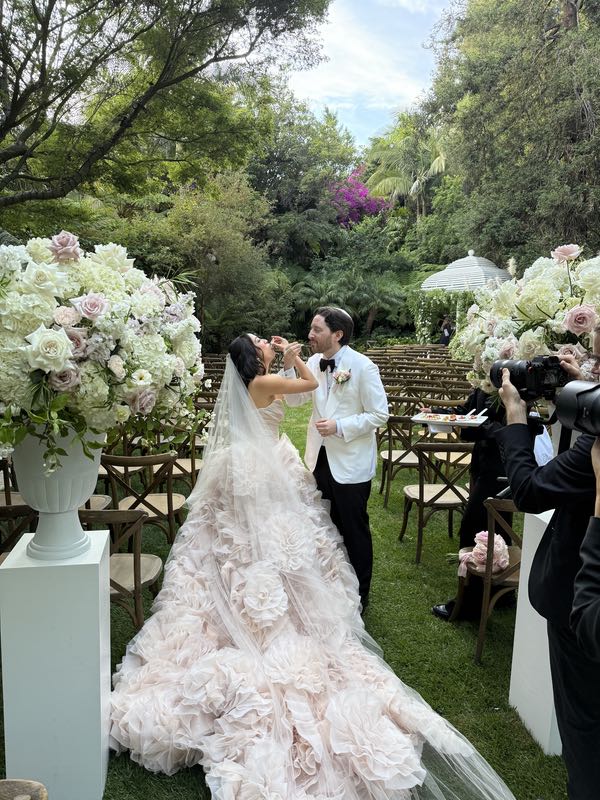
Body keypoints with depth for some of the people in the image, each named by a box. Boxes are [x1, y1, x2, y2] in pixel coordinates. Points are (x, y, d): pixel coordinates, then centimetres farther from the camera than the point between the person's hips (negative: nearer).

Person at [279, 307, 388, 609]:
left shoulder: (363, 367, -17)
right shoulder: (314, 362, 1)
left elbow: (379, 414, -16)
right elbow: (295, 399, 0)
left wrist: (339, 426, -23)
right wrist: (289, 365, -12)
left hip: (350, 463, -6)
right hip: (320, 458, 6)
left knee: (354, 530, 10)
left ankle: (358, 595, 29)